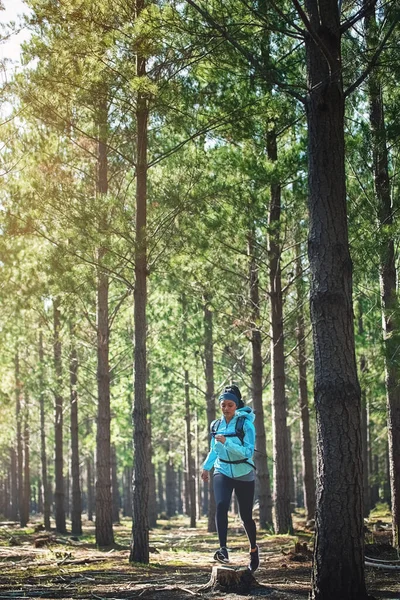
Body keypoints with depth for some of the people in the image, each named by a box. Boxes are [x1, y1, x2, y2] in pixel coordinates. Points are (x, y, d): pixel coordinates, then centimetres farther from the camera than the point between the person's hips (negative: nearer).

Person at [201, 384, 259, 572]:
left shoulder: (245, 424, -11)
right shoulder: (216, 425, 3)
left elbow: (248, 452, -21)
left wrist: (227, 442, -29)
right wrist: (206, 467, 13)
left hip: (244, 474, -3)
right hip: (222, 472, 3)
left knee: (246, 515, 6)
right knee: (221, 506, -24)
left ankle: (254, 549, 31)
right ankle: (223, 549, -30)